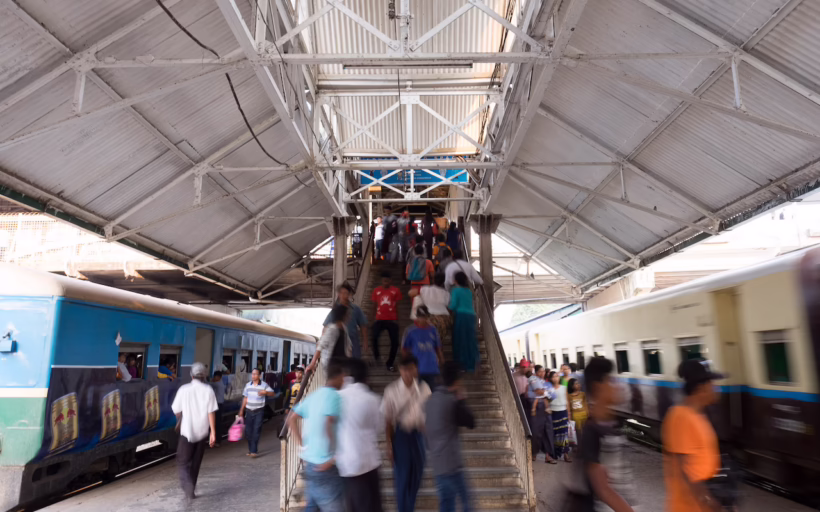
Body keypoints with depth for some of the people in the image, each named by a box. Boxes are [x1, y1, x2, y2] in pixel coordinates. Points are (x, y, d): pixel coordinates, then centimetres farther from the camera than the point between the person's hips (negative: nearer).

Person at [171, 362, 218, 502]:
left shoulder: (184, 389, -6)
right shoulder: (208, 390, -4)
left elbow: (176, 410, 5)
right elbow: (211, 413, -8)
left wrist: (179, 421, 27)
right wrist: (213, 433, -6)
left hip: (187, 432, -2)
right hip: (202, 432, 2)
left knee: (183, 463, 5)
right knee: (195, 463, 17)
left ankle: (187, 484, -21)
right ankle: (190, 491, 24)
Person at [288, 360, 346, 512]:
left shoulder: (314, 395, 9)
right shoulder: (334, 396, -16)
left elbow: (291, 418, 15)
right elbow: (327, 424, -30)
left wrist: (302, 445, 15)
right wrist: (332, 457, -20)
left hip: (310, 462, 9)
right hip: (324, 466, -9)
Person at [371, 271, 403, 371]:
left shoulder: (395, 290, 1)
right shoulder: (376, 290, 6)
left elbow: (397, 306, 5)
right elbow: (374, 305, 12)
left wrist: (397, 320, 3)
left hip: (392, 320, 0)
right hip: (380, 320, 0)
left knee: (395, 342, -2)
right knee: (374, 337, -21)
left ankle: (390, 364, 15)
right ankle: (376, 355, 7)